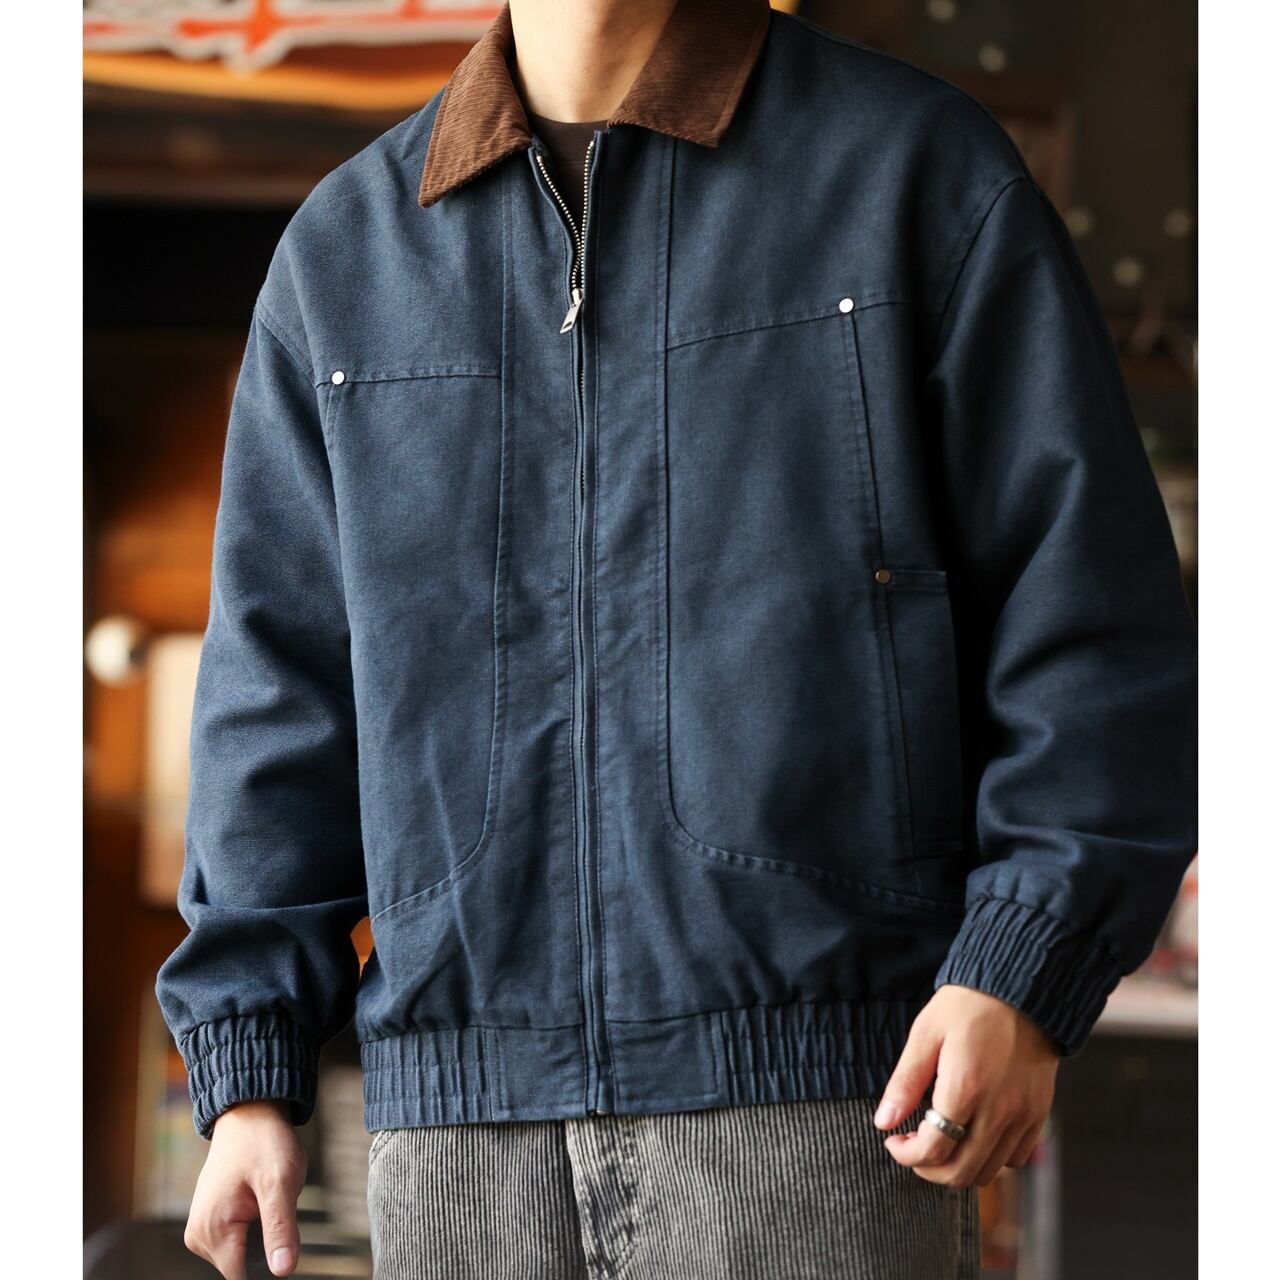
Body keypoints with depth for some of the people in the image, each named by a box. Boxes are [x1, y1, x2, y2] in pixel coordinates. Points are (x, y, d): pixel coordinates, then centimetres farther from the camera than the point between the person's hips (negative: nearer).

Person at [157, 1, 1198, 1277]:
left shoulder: (922, 168, 3)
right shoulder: (344, 251, 14)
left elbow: (1091, 611, -1)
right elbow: (280, 683, 15)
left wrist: (1023, 977, -12)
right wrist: (246, 1071, 9)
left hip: (820, 1082, -3)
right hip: (461, 1117, 4)